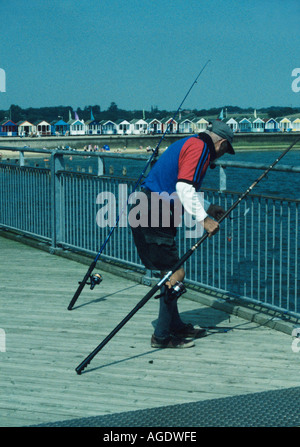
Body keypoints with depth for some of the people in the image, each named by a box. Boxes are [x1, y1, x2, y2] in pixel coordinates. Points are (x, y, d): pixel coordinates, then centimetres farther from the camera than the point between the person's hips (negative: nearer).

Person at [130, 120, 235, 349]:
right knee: (176, 274, -7)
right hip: (154, 215, -11)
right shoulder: (199, 147, -9)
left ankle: (175, 325, 28)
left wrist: (208, 207, 37)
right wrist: (203, 218, -19)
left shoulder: (189, 144, 22)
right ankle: (162, 336, 0)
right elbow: (184, 187, -21)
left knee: (170, 272, 18)